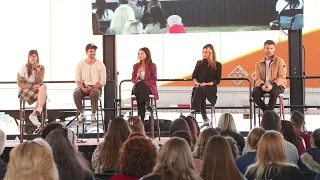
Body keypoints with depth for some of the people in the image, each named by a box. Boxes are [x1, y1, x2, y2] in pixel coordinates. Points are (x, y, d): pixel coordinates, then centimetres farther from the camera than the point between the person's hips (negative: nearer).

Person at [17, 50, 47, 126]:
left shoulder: (41, 68, 4)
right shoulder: (24, 68, -4)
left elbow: (40, 82, -8)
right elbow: (20, 84, -7)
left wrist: (38, 71, -21)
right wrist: (32, 86, -19)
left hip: (37, 90, 4)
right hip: (25, 91, -4)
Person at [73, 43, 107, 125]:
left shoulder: (100, 65, 0)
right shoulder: (80, 64, 6)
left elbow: (102, 81, -3)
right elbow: (78, 80, 5)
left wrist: (92, 87, -18)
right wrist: (82, 87, -16)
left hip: (96, 87, -2)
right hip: (84, 87, 2)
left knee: (94, 93, -38)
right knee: (76, 93, -31)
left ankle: (93, 115, -20)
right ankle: (82, 115, -15)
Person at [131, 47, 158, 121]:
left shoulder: (152, 66, 5)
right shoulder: (136, 66, 16)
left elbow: (153, 80, -1)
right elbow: (133, 79, 15)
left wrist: (143, 83, -15)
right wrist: (137, 78, -9)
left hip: (149, 88, -3)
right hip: (139, 88, 3)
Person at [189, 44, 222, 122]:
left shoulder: (217, 65, 8)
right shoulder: (199, 63, 19)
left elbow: (217, 80, 1)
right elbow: (194, 76, 15)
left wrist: (207, 84, -14)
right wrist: (196, 82, -7)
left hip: (211, 87, -3)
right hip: (199, 86, 3)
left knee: (199, 89, -37)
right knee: (198, 89, -36)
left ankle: (193, 111, -54)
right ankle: (204, 115, -50)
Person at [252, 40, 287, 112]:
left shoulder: (280, 61, 1)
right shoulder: (259, 63, 11)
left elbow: (282, 78, -6)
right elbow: (258, 78, 7)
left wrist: (272, 85, -23)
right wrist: (262, 85, -18)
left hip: (277, 85, -3)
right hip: (263, 86, 3)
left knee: (274, 93, -38)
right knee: (255, 93, -28)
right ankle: (266, 111, -15)